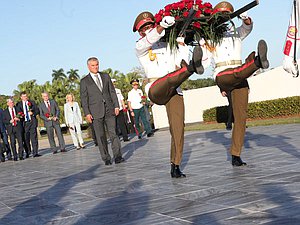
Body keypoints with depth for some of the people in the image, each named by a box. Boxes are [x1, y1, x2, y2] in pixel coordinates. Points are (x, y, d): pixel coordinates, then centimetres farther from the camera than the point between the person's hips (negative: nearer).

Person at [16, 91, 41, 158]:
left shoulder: (32, 102, 11)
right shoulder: (19, 104, 8)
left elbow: (37, 110, 10)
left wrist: (33, 113, -8)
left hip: (32, 122, 0)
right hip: (24, 123, 0)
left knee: (34, 138, -5)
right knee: (26, 139, 3)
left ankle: (35, 153, -5)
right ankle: (27, 153, 16)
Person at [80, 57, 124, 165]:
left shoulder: (106, 76, 14)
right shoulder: (84, 81, 5)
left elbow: (112, 91, 14)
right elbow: (84, 98, 2)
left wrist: (116, 105, 4)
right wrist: (87, 113, -7)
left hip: (109, 109, 2)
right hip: (96, 111, -2)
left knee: (113, 133, -6)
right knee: (100, 136, 0)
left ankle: (117, 156, -5)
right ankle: (106, 158, 6)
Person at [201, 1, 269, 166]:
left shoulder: (236, 33, 21)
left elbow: (247, 27, -1)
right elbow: (205, 61, 11)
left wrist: (245, 18, -22)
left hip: (240, 81, 2)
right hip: (222, 77, -2)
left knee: (241, 117, -6)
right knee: (238, 73, -37)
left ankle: (235, 156, -5)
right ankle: (257, 61, -70)